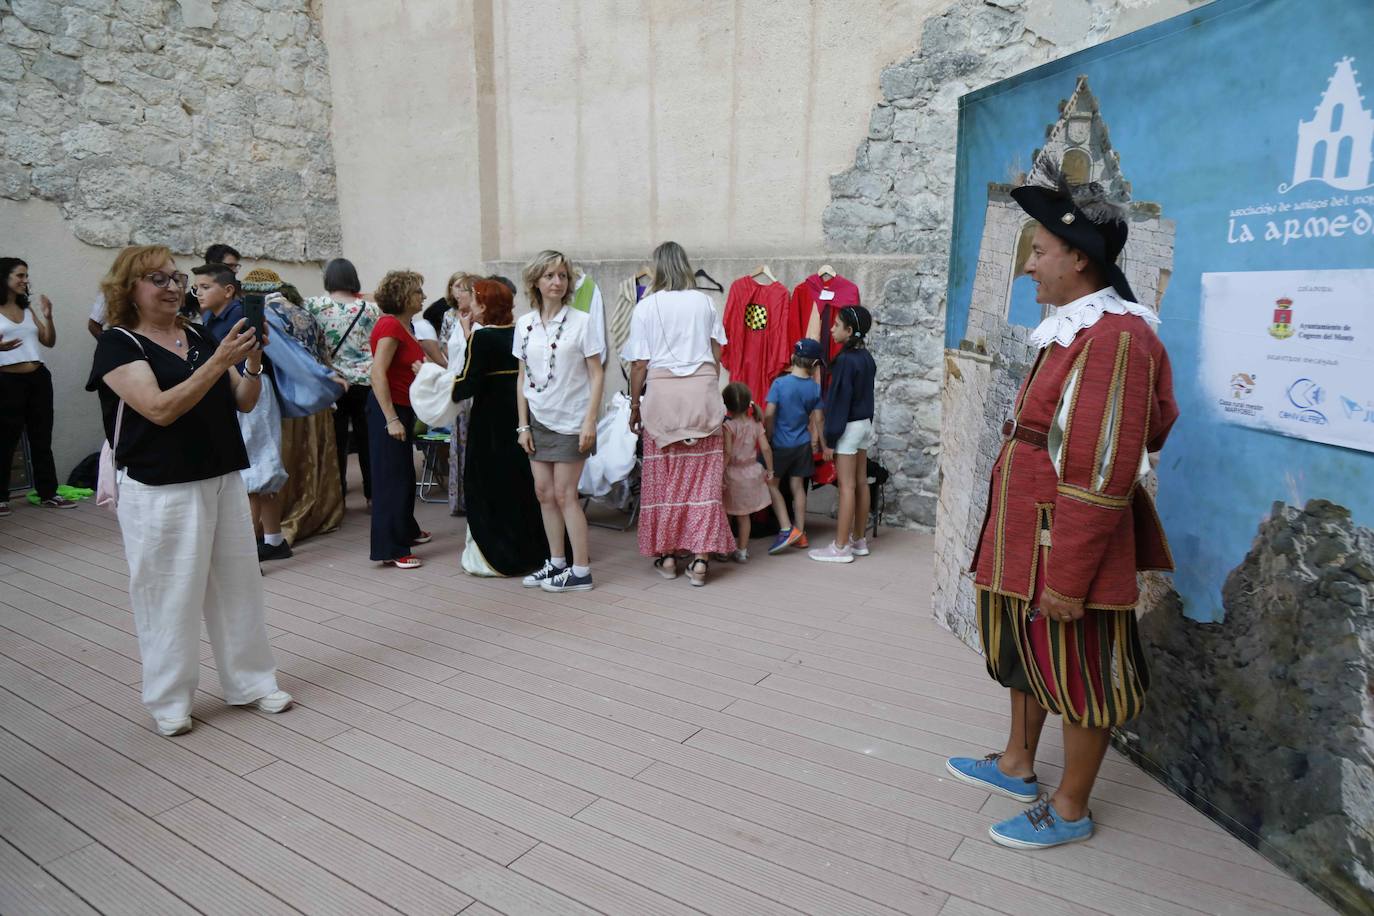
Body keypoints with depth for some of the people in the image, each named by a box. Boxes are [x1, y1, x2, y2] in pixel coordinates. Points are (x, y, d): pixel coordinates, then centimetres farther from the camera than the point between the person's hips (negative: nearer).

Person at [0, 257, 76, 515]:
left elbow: (49, 342, 12)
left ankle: (48, 493, 15)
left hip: (39, 378, 6)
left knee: (42, 437, 9)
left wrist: (48, 318, -2)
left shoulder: (28, 309, 13)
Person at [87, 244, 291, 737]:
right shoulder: (118, 344, -6)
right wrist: (218, 361, -25)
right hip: (161, 490, -5)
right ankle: (169, 700, 21)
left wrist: (252, 362, -11)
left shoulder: (201, 336, 9)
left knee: (238, 583, 11)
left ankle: (251, 681, 24)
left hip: (224, 479, 6)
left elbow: (244, 401, 7)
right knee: (170, 593, 4)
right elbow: (161, 409, -20)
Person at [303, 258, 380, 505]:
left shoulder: (314, 305, -4)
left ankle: (338, 494, 13)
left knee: (337, 441, 7)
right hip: (366, 381, 1)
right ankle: (372, 494, 14)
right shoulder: (370, 308, 0)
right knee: (367, 439, 8)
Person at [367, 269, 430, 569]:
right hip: (388, 409, -10)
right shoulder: (390, 325, -17)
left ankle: (406, 530, 37)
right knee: (391, 477, -5)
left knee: (405, 474, 21)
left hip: (403, 407, 10)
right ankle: (391, 549, 1)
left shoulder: (405, 325, 11)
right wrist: (391, 419, -28)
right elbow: (378, 373, -25)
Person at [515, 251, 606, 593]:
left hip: (570, 420, -5)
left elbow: (596, 375, -7)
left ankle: (581, 571, 6)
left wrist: (590, 420, -14)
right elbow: (522, 378, 10)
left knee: (565, 494, -3)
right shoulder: (524, 324, 6)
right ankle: (556, 562, 22)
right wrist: (523, 424, 6)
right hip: (538, 419, 5)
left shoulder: (582, 321, -6)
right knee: (544, 492, 8)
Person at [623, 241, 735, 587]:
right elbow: (716, 356, 7)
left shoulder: (647, 306, -1)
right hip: (703, 390, 2)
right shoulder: (704, 302, 5)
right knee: (703, 475, 3)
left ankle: (666, 555, 15)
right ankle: (700, 557, 3)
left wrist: (634, 406, 8)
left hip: (663, 390, -1)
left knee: (664, 475, 7)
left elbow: (639, 364, -2)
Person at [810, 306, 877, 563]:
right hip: (864, 424, 9)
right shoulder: (866, 357, 8)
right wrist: (868, 424, 19)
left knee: (847, 486, -5)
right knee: (861, 484, 13)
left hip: (848, 427, -9)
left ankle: (841, 547, 1)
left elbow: (839, 401, -19)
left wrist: (830, 439, -15)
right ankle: (859, 540, 22)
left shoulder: (845, 361, -18)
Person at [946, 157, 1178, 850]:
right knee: (1025, 652, 23)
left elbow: (1101, 476, -25)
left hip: (1069, 546, -10)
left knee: (1080, 676, 7)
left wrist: (1068, 578, -22)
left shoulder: (1115, 339, -22)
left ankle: (1070, 810, 26)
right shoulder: (1071, 330, 10)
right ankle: (1017, 766, 42)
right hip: (1026, 538, 10)